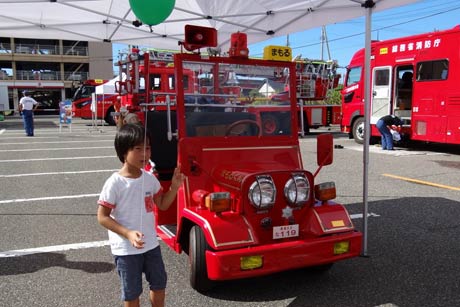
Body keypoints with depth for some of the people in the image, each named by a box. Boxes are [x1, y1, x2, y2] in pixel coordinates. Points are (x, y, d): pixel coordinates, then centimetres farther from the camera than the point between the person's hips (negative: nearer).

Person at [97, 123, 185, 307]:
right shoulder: (114, 183, -19)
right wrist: (128, 233, -27)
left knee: (159, 284, 21)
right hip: (126, 249, -5)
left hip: (151, 244, 6)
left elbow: (162, 205, 9)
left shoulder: (150, 178, -2)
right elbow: (102, 217, -16)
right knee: (132, 292, 12)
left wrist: (174, 187, -7)